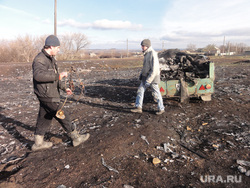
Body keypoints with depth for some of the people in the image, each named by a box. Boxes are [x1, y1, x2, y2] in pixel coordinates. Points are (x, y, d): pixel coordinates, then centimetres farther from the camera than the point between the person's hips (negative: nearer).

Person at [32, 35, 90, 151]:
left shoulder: (51, 59, 13)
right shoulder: (39, 60, -19)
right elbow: (38, 75, -37)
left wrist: (64, 88, 18)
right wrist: (58, 75, -40)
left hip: (50, 94, 10)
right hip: (47, 95, -10)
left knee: (44, 118, 16)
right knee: (63, 116, 0)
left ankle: (38, 143, 28)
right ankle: (76, 138, 14)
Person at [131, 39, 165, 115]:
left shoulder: (153, 54, -21)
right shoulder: (147, 53, 9)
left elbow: (154, 69, -25)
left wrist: (148, 81, -25)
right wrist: (141, 74, 17)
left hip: (153, 77, -9)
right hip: (146, 76, 9)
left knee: (156, 93, 4)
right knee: (140, 90, 4)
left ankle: (161, 109, 20)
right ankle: (138, 107, 9)